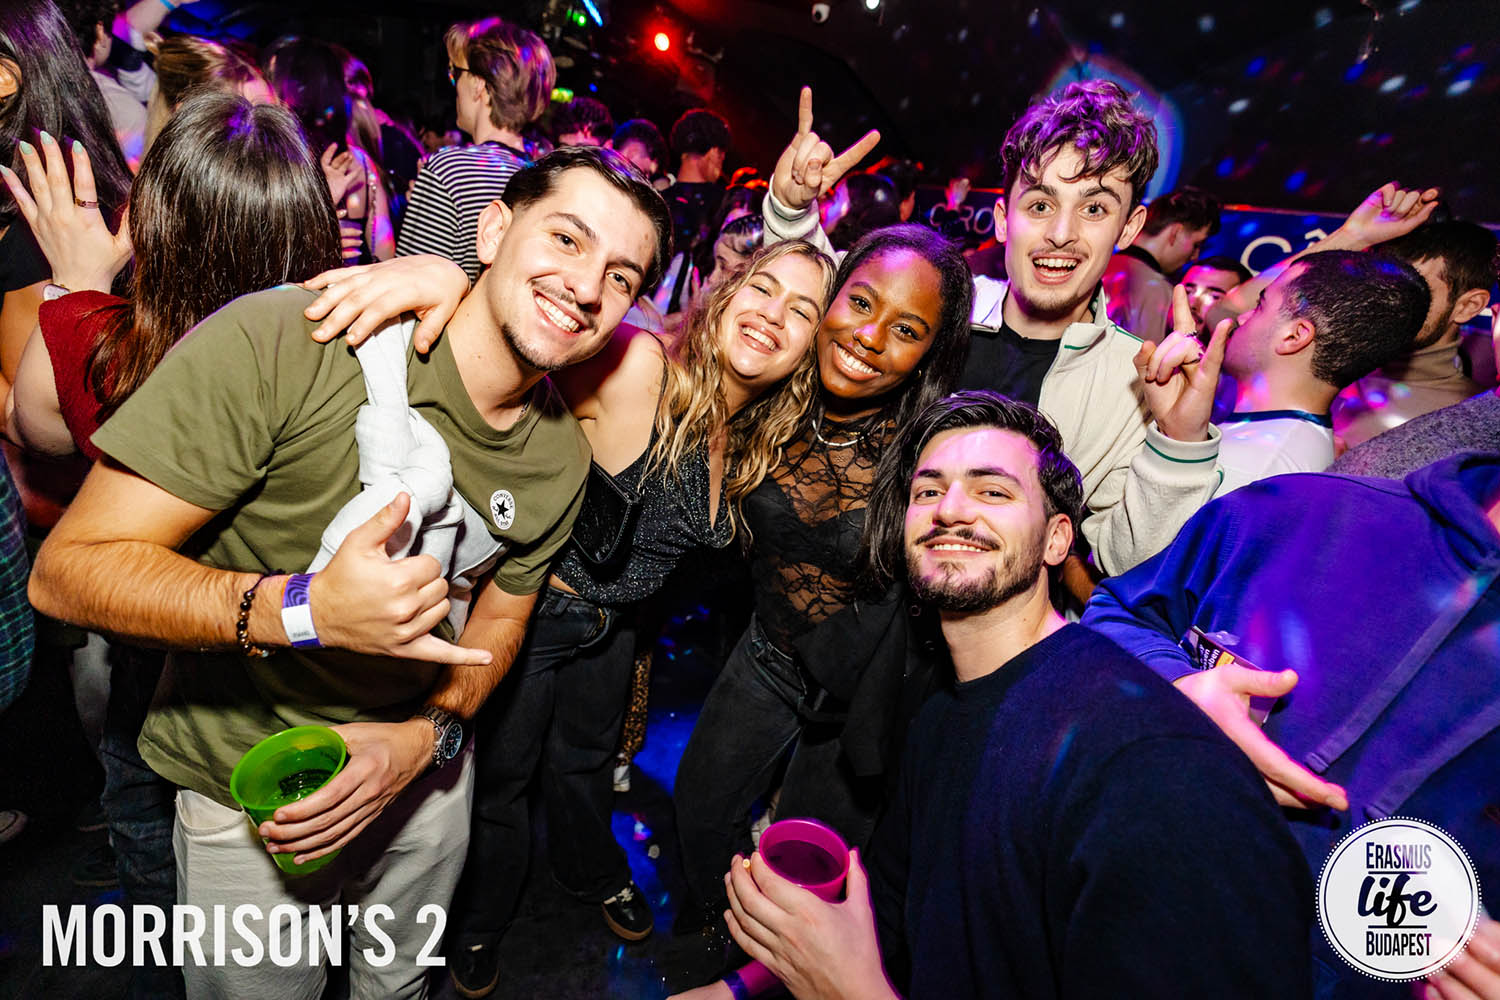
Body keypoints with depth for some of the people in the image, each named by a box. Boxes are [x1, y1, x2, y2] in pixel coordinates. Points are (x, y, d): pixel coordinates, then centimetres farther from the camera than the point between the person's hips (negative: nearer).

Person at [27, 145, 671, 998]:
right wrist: (302, 610, -38)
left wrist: (427, 734, -15)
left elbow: (498, 617, 2)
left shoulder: (562, 456, -10)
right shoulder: (281, 343, -28)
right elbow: (67, 571, -23)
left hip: (423, 777, 4)